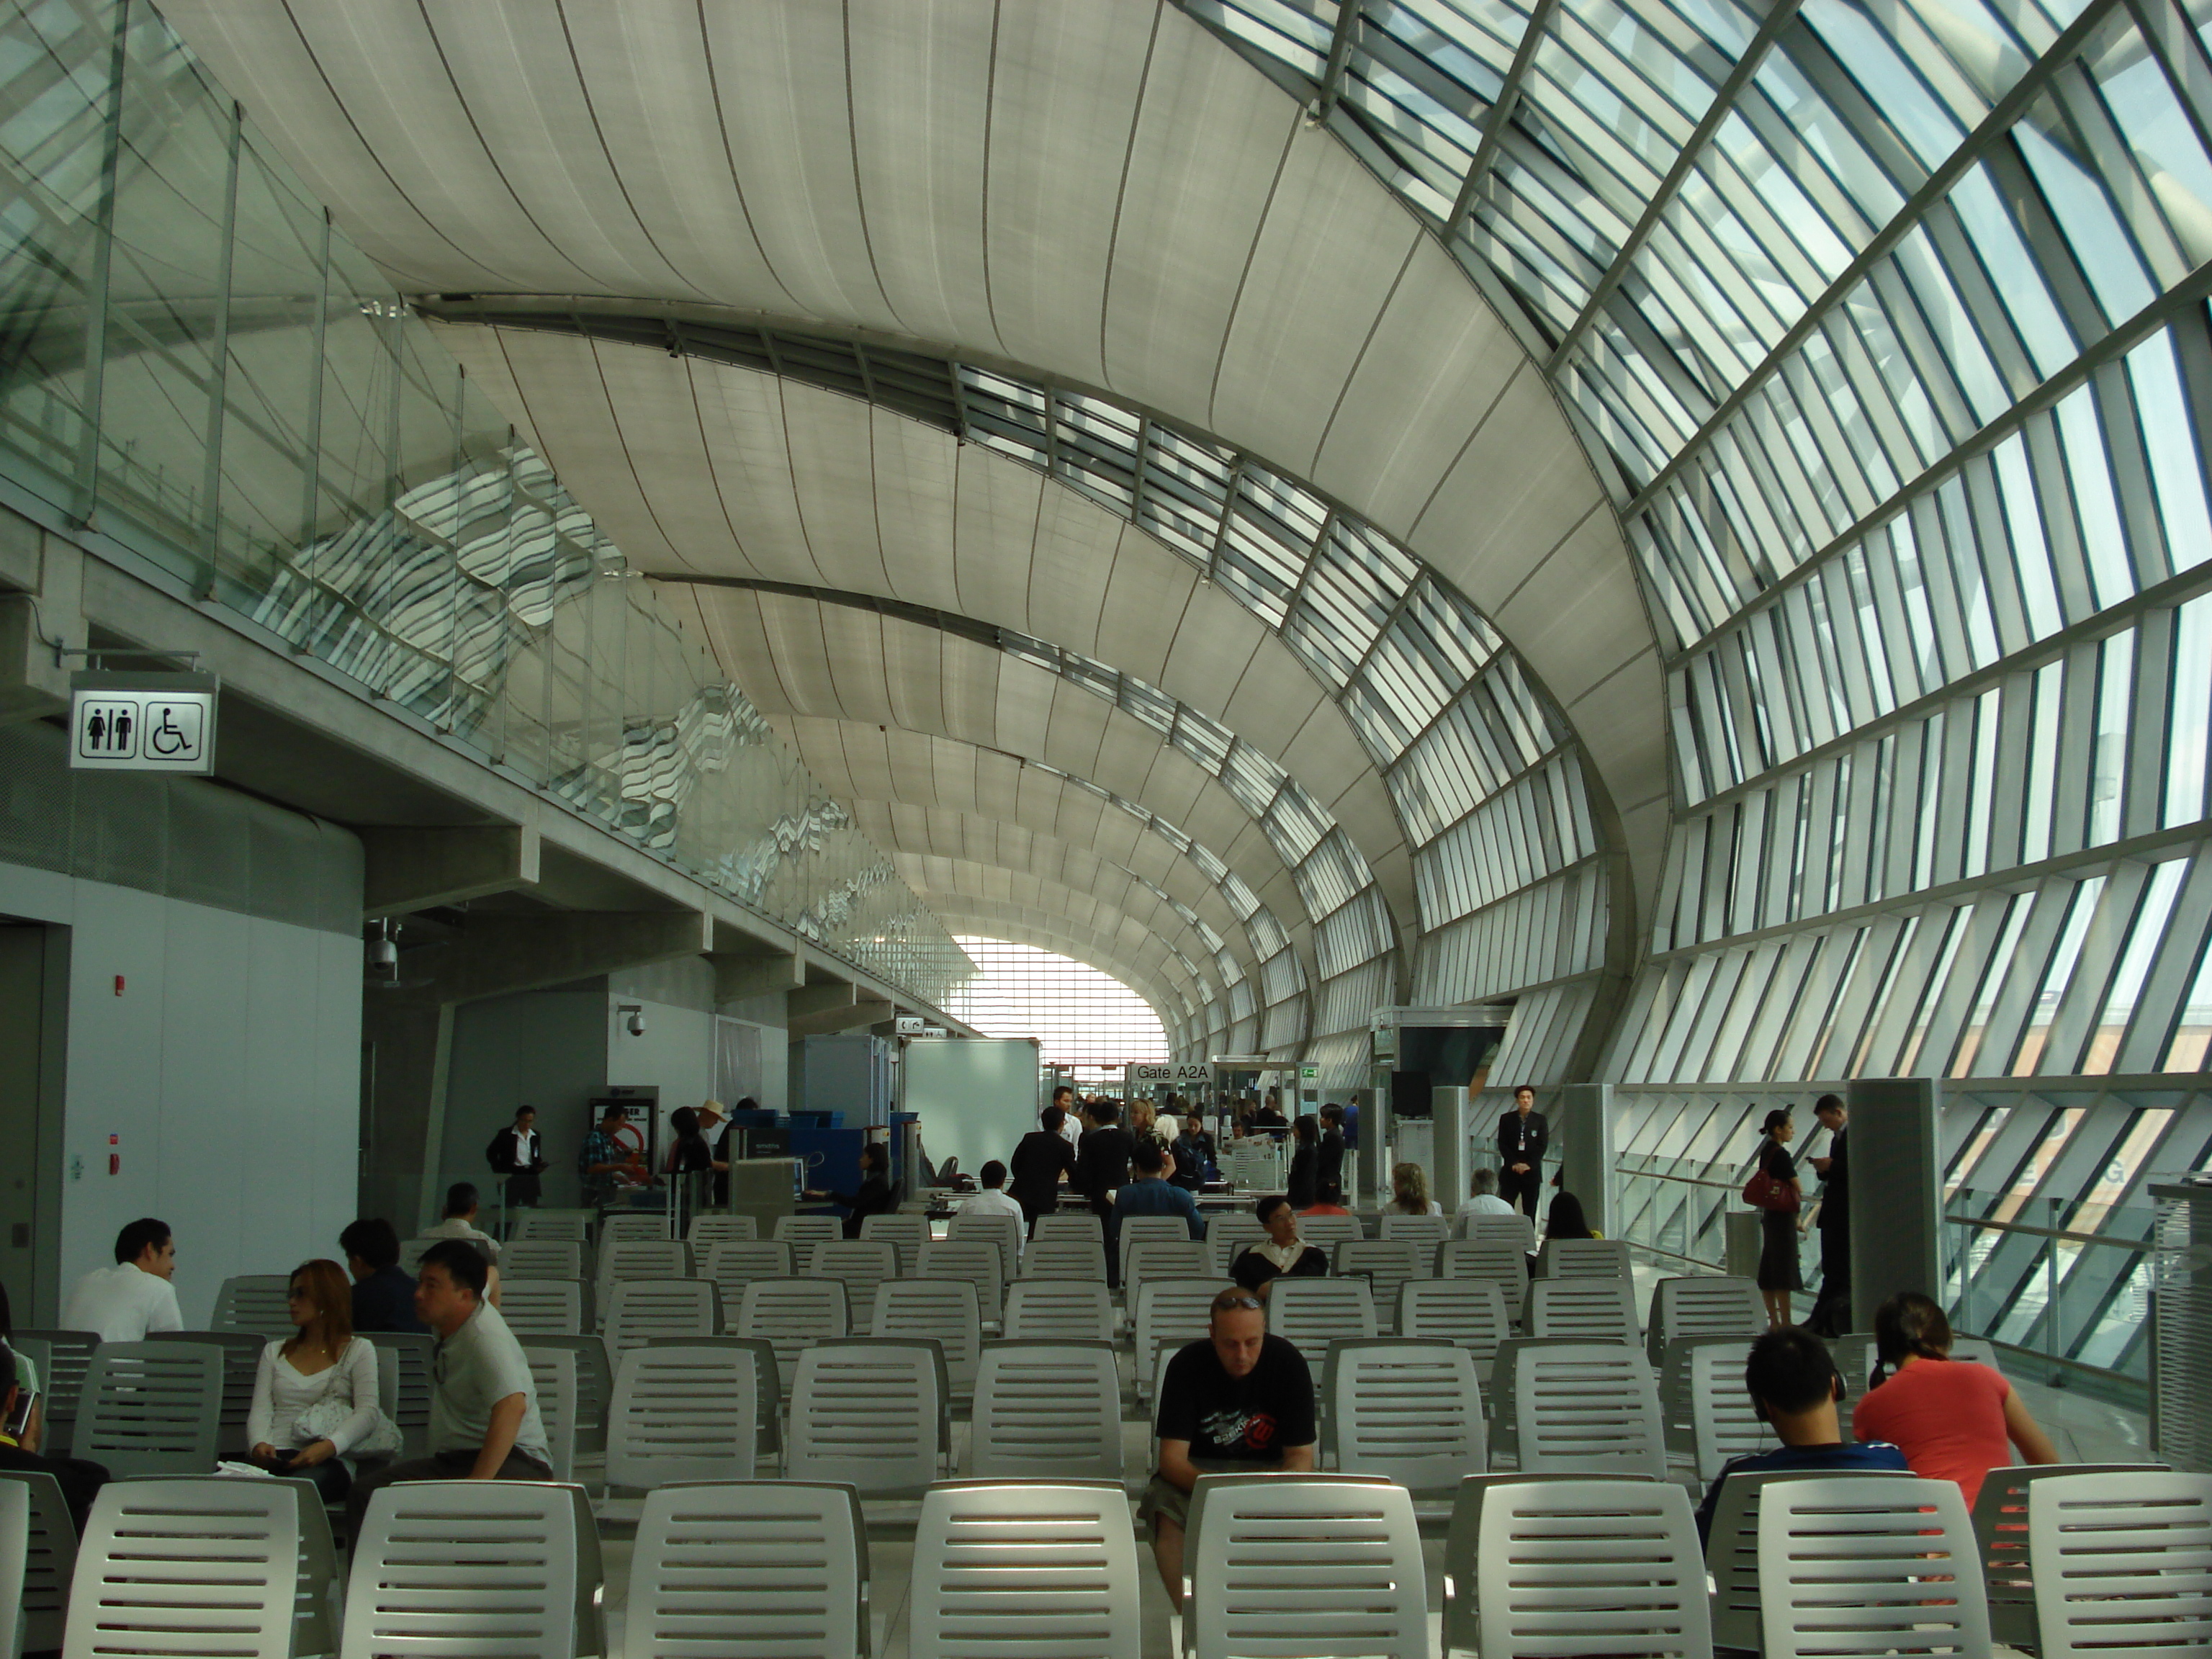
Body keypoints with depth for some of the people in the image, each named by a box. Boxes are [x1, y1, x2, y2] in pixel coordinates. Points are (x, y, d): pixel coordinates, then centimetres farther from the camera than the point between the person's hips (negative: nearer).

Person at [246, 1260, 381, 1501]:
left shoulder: (358, 1350, 13)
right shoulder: (274, 1352, 27)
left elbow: (367, 1412, -2)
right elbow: (261, 1410, 13)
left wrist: (328, 1447, -21)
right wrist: (259, 1444, -11)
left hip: (326, 1461, -3)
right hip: (275, 1457, 3)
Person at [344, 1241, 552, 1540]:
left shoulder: (486, 1339, -25)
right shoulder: (444, 1320, 6)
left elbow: (512, 1407, -39)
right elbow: (489, 1273, 28)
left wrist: (478, 1481, -42)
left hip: (511, 1460, -10)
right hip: (453, 1459, 10)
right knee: (365, 1492, -12)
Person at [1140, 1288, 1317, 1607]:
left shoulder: (1289, 1363, -15)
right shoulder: (1187, 1365, -16)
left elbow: (1301, 1455, -13)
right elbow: (1172, 1457, -20)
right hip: (1198, 1470, 0)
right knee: (1165, 1510, -32)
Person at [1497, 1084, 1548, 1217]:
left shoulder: (1540, 1120, 5)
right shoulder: (1506, 1119, 5)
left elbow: (1543, 1145, -1)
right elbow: (1502, 1144, 1)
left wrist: (1529, 1164, -11)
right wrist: (1514, 1163, -11)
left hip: (1532, 1172, 0)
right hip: (1510, 1171, 0)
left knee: (1530, 1213, 2)